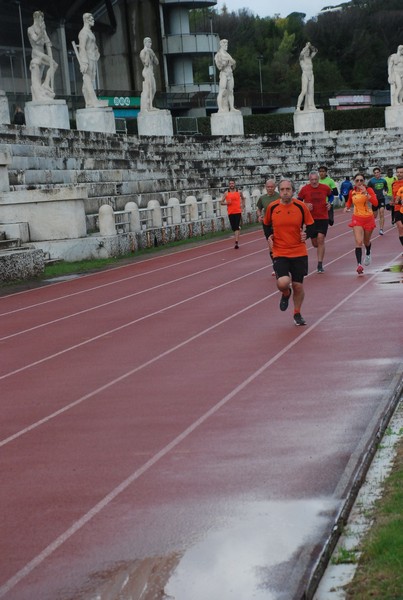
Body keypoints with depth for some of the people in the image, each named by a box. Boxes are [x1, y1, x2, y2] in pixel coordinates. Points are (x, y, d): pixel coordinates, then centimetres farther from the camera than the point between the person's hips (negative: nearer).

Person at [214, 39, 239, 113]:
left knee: (230, 92, 7)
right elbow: (219, 67, -14)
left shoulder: (228, 54, 19)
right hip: (223, 74, -7)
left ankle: (232, 108, 8)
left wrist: (233, 63, -2)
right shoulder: (218, 55, -2)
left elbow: (232, 67, 20)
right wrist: (226, 61, -19)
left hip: (230, 74, 7)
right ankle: (220, 109, -17)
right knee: (222, 92, -12)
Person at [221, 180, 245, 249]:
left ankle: (236, 242, -19)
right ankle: (237, 240, 29)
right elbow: (221, 202, 5)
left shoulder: (239, 192, 4)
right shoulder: (226, 193, 2)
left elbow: (243, 198, 23)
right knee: (233, 228, 7)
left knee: (237, 227, -12)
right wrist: (226, 203, -15)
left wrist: (243, 206, 11)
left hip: (238, 211, -1)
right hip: (230, 212, 1)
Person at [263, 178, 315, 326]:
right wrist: (269, 238, -2)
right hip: (279, 253, -1)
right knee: (283, 283, -20)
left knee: (298, 286, 6)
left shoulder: (301, 206, -5)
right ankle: (286, 294, 18)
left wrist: (306, 234, -13)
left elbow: (310, 224, 7)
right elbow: (267, 225, 14)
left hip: (299, 253, 1)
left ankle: (297, 314, 31)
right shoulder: (272, 207, -3)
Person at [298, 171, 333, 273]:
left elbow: (331, 196, 19)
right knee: (315, 243, 6)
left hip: (323, 218, -1)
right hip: (311, 218, 1)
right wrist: (305, 206, -14)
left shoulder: (325, 188, -1)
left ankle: (320, 265, -10)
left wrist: (329, 203, 0)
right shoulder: (304, 189, -4)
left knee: (320, 239, -14)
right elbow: (298, 201, 5)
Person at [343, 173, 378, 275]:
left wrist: (366, 193, -33)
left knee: (366, 242, 19)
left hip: (368, 218, 0)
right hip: (357, 219, 0)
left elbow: (375, 203, -25)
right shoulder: (352, 192, -2)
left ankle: (368, 255, 53)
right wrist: (346, 207, -2)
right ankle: (359, 265, -21)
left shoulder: (368, 190, -11)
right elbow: (349, 201, 19)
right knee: (358, 242, -18)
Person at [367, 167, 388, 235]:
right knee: (374, 215, 11)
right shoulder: (371, 181, -6)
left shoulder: (383, 180, 3)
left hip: (382, 199, 1)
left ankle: (381, 229, -12)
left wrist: (385, 191, -2)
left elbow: (386, 188, 18)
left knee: (382, 214, -13)